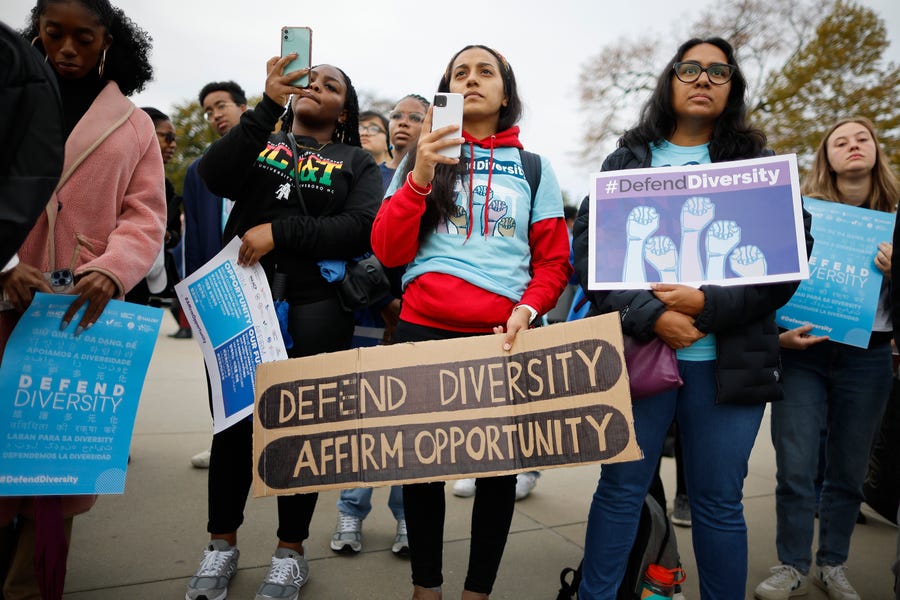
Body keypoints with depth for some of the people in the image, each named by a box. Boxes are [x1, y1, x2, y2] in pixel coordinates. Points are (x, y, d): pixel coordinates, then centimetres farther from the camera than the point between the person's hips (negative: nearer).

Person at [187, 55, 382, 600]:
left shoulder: (357, 162, 10)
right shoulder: (259, 141, 14)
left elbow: (362, 228, -7)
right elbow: (214, 176, -7)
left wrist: (280, 232, -13)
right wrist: (267, 106, -14)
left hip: (316, 307, -1)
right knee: (234, 416, 7)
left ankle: (291, 551, 21)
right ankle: (222, 545, 25)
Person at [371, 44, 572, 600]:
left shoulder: (534, 169, 12)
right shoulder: (424, 159, 11)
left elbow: (553, 261, 8)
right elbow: (388, 252, 1)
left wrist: (528, 309, -12)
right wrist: (420, 177, -11)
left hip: (503, 336, 0)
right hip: (424, 329, 0)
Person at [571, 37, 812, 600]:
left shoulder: (758, 164, 11)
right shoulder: (626, 161, 8)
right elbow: (588, 250, -2)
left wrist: (710, 305, -13)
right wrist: (651, 316, -15)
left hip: (729, 358, 1)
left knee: (719, 503, 9)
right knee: (620, 489, 8)